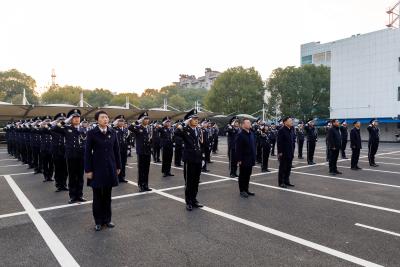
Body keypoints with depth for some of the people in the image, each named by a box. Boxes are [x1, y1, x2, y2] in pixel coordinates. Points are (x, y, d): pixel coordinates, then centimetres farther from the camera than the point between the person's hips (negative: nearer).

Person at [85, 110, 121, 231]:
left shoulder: (113, 132, 2)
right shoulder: (92, 133, -8)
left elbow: (116, 150, 6)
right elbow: (88, 152, -7)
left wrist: (118, 166, 7)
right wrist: (88, 170, -9)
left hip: (110, 168, 3)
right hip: (97, 168, -3)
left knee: (107, 195, 12)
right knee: (97, 196, 8)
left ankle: (107, 219, 26)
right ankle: (98, 221, 22)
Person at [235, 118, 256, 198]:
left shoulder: (252, 133, 9)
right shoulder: (240, 135, -14)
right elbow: (238, 148, -16)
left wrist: (254, 157, 14)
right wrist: (239, 159, -18)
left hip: (250, 159, 7)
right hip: (244, 159, -7)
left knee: (248, 175, 15)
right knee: (242, 175, 4)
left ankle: (246, 190, 26)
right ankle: (242, 191, 15)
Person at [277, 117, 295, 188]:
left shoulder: (290, 130, 12)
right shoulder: (281, 130, -14)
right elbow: (279, 142, -17)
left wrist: (292, 151, 14)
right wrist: (280, 152, -20)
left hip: (290, 153, 8)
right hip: (283, 153, -8)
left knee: (288, 168, 13)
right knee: (282, 168, 1)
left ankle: (286, 181, 24)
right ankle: (281, 182, 11)